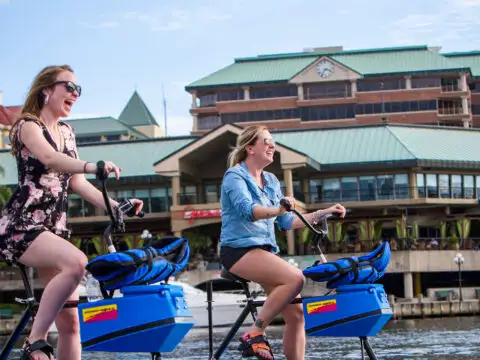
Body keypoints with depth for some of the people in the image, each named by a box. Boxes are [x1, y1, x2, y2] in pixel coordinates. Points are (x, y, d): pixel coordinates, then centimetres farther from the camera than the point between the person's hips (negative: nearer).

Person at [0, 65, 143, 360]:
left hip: (55, 228, 8)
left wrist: (116, 206, -4)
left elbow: (76, 182, 11)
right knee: (76, 263, -35)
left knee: (70, 321, 0)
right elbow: (49, 158, -27)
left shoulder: (67, 133, 17)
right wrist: (92, 166, -45)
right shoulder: (28, 125, -6)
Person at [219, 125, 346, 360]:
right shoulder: (235, 176, -5)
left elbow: (287, 222, 18)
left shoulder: (271, 182, 17)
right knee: (295, 277, -29)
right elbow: (247, 210, -24)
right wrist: (277, 210, -41)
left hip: (265, 250, 8)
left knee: (295, 313, -3)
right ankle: (255, 334, -22)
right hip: (239, 250, -8)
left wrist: (323, 214, 10)